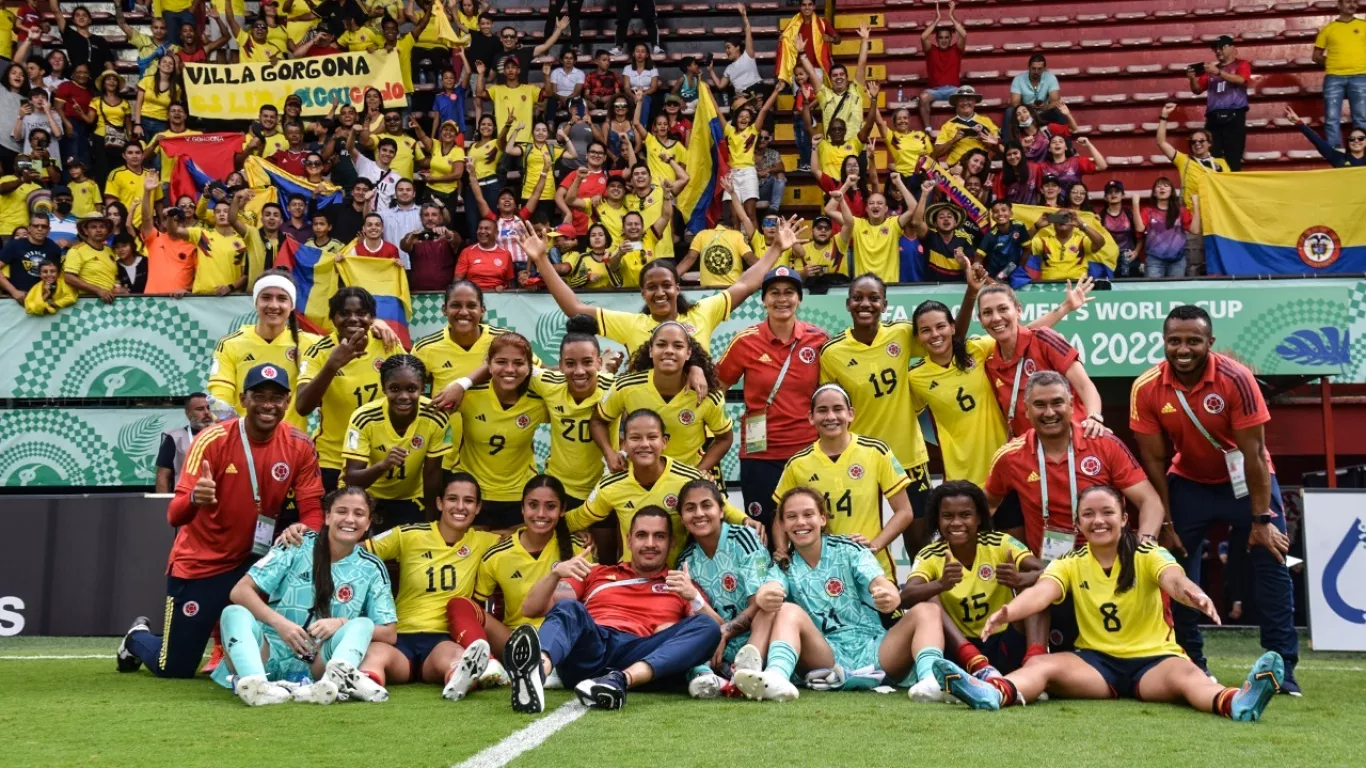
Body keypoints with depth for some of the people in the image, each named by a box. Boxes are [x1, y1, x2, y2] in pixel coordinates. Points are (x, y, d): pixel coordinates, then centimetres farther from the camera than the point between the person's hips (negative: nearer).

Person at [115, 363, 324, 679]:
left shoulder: (300, 446, -8)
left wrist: (300, 530, -31)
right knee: (174, 669, 6)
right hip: (197, 565, -2)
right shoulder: (213, 439, -17)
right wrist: (194, 499, -46)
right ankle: (138, 637, 41)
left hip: (252, 562, 2)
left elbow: (313, 512, -7)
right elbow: (174, 515, -22)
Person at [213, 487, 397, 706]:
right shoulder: (298, 545, 1)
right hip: (270, 653, 0)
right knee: (234, 613, -26)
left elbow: (389, 633, 0)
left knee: (363, 624, -24)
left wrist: (342, 623, -17)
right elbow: (240, 591, -4)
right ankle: (255, 682, -55)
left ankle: (337, 678, -57)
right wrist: (279, 622, -21)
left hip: (320, 663, 0)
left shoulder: (371, 569, 4)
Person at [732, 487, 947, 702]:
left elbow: (880, 583, -9)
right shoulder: (784, 568, 10)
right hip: (827, 658, -1)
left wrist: (891, 596, -35)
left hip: (873, 651, 1)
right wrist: (764, 597, -41)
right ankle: (776, 678, -55)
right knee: (788, 611, -25)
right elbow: (767, 591, -14)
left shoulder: (849, 550, 9)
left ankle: (929, 678, -48)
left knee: (928, 610, -19)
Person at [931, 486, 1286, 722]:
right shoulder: (1070, 564, 3)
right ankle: (991, 693, -58)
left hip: (1153, 659, -1)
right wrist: (1007, 611, -42)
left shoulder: (1149, 556, -1)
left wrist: (1194, 595, -51)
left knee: (1184, 673, -35)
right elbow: (1041, 592, -18)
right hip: (1096, 660, 1)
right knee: (1042, 664, -27)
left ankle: (1238, 702, -66)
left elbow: (1173, 580, -24)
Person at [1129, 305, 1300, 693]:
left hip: (1244, 479, -2)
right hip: (1187, 482, 2)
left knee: (1270, 563, -6)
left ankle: (1283, 666, 4)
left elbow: (1253, 453, -22)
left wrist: (1261, 519, -21)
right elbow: (1153, 460, -12)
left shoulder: (1236, 378, -27)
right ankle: (1191, 665, 11)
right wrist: (1165, 522, -11)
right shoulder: (1146, 389, -20)